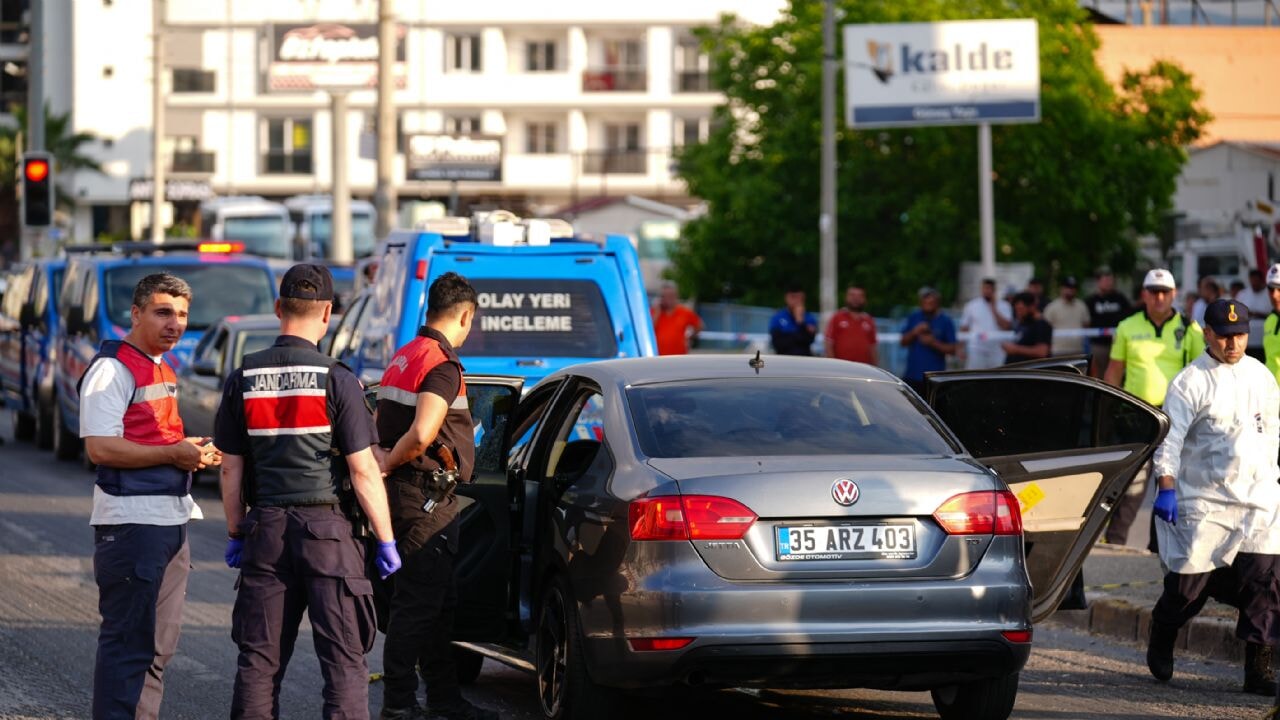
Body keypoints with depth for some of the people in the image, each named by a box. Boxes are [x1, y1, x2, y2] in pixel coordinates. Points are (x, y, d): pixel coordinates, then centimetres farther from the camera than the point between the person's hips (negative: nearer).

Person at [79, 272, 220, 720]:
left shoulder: (162, 369, 18)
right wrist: (174, 453, -18)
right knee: (127, 643, -9)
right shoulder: (113, 368, -12)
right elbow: (100, 447, -22)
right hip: (131, 522, -10)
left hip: (171, 520, 10)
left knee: (159, 645, 14)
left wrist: (195, 455, 10)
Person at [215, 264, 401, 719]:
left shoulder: (243, 380, 3)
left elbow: (231, 468, 7)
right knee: (344, 658, -1)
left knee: (259, 658, 9)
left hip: (266, 528, 4)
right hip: (328, 527, -4)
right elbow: (363, 470, -9)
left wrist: (235, 535, 17)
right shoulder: (336, 380, -8)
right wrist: (386, 540, -2)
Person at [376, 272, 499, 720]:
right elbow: (422, 434, -28)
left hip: (410, 494, 10)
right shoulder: (443, 365, -16)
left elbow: (386, 427, 22)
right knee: (418, 603, -6)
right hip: (427, 498, -10)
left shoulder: (405, 357, 15)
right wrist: (387, 466, -14)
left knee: (438, 601, 16)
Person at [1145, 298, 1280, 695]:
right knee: (1189, 583, 3)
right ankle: (1160, 643, 32)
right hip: (1204, 501, -4)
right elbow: (1170, 438, -13)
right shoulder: (1190, 382, -7)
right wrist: (1167, 487, -23)